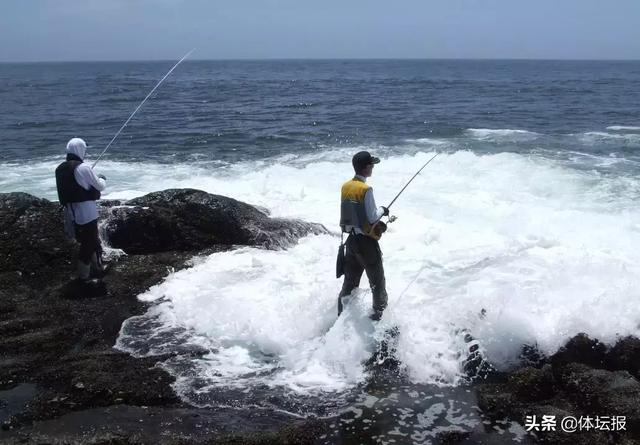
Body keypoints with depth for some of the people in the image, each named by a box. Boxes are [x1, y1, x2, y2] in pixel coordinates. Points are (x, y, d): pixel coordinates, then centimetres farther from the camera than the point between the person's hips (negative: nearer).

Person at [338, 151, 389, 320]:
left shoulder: (345, 187, 2)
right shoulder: (366, 190, -20)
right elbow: (372, 218, -18)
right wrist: (382, 210, 2)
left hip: (351, 240, 7)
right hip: (366, 241, -7)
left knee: (350, 281, 17)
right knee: (377, 282, 10)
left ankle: (342, 316, 24)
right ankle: (379, 314, 19)